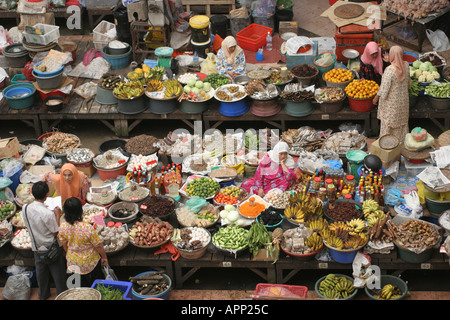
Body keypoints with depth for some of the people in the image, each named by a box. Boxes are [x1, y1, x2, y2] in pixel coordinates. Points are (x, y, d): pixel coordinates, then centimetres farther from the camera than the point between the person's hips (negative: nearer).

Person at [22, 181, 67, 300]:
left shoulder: (25, 208, -14)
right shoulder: (48, 214, -32)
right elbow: (55, 232, -20)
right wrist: (57, 215, -12)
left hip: (36, 246, 5)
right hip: (51, 247, -5)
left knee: (41, 270, 22)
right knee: (57, 271, 15)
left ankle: (43, 294, 39)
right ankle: (62, 294, 32)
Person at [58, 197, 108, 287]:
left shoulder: (62, 227, -19)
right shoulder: (88, 228, -32)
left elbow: (64, 246, -1)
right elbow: (98, 246, -20)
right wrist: (104, 257, -2)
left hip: (73, 262, 4)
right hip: (90, 263, -4)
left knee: (81, 286, 24)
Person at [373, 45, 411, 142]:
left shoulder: (390, 70, -32)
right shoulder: (405, 66, -14)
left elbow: (384, 87, -25)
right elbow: (408, 82, 2)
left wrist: (376, 97, -10)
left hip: (391, 100, -6)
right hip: (403, 99, 6)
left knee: (388, 120, 14)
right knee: (401, 119, 24)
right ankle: (401, 139, 40)